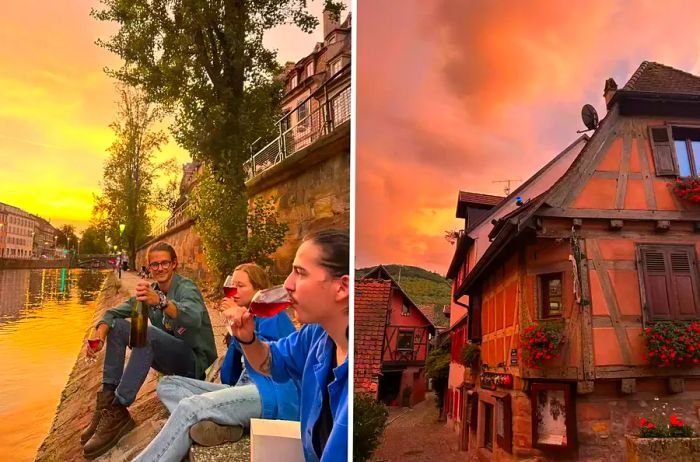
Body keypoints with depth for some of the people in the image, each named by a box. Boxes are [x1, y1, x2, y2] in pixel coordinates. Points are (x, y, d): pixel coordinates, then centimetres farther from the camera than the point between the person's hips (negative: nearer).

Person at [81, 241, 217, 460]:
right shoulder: (150, 290, 8)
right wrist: (100, 335, -18)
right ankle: (107, 400, -10)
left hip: (195, 361, -7)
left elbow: (194, 318, -37)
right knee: (117, 326, -3)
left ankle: (118, 413, -30)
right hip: (168, 358, 8)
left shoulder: (186, 287, -15)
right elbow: (114, 312, 4)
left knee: (149, 333, -32)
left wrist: (161, 301, -55)